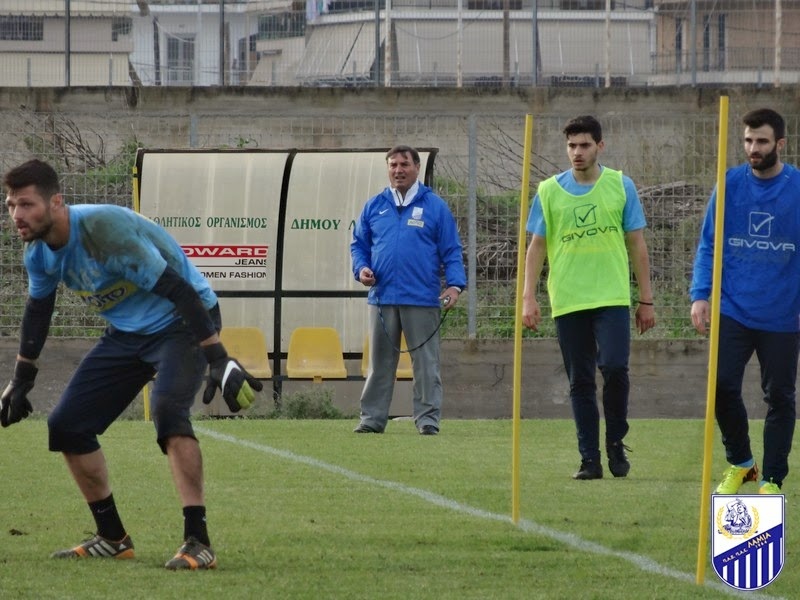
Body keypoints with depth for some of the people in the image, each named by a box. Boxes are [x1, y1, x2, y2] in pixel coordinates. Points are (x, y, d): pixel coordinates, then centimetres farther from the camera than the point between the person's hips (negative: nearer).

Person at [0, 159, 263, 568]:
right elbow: (38, 308, 16)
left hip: (181, 324, -8)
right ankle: (112, 539, 17)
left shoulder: (103, 231, -31)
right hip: (127, 332, 8)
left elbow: (177, 289, -33)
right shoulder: (39, 252, -6)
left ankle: (198, 543, -34)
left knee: (167, 408, -33)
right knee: (66, 425, 2)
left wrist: (217, 360, -37)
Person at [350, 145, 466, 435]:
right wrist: (361, 268, -2)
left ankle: (428, 418, 2)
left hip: (422, 300, -3)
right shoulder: (374, 207, 11)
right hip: (382, 298, 3)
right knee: (379, 363, 8)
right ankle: (372, 418, 13)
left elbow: (451, 250, 2)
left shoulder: (434, 206, 3)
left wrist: (454, 284, -11)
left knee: (426, 363, -1)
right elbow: (359, 244, 18)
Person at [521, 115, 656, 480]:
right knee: (580, 383, 3)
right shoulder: (549, 191, 6)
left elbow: (636, 244, 7)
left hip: (612, 298, -1)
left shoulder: (621, 186, 4)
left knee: (614, 367, -17)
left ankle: (616, 443, 2)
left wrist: (646, 299, 5)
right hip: (567, 301, 1)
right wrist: (528, 297, -1)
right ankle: (589, 459, 9)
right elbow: (537, 246, 8)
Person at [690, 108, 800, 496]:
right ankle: (739, 463, 15)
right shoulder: (729, 185, 1)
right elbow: (708, 245, 6)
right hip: (733, 311, 1)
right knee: (723, 387, -7)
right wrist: (700, 295, -4)